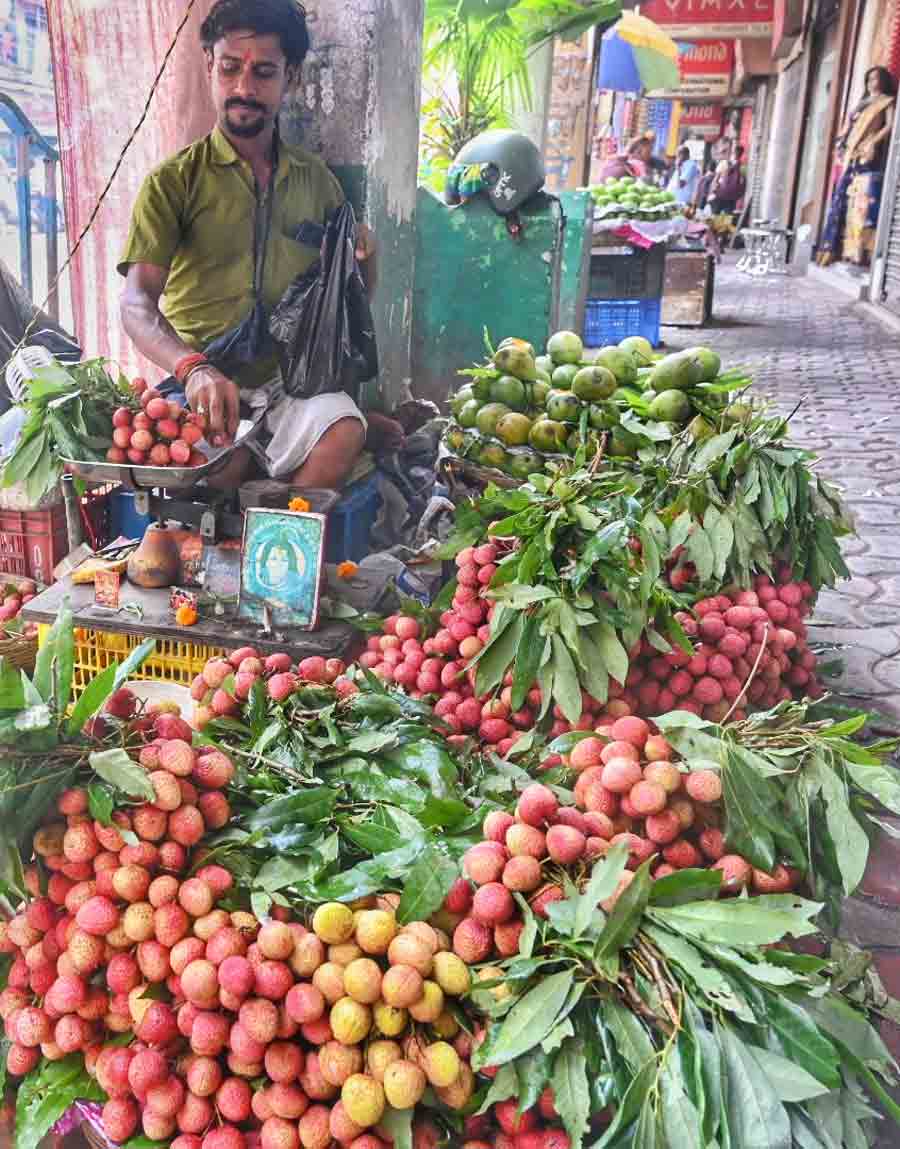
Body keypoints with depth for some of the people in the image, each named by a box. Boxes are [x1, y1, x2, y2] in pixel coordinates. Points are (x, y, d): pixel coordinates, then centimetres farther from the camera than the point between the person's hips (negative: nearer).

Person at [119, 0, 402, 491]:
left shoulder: (317, 182, 14)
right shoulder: (172, 181, 2)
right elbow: (137, 303, -9)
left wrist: (362, 261, -2)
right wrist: (194, 369, -30)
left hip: (292, 381, 3)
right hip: (203, 388, -3)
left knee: (344, 434, -30)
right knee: (218, 464, -35)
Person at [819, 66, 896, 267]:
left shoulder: (887, 101, 9)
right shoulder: (862, 103, 28)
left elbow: (890, 125, -5)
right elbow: (848, 126, 26)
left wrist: (873, 142, -20)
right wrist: (841, 144, 8)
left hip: (871, 156, -7)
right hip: (852, 156, 7)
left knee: (865, 201, -17)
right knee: (843, 199, 1)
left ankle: (861, 249, -24)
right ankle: (834, 246, 0)